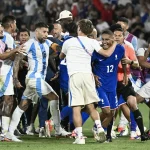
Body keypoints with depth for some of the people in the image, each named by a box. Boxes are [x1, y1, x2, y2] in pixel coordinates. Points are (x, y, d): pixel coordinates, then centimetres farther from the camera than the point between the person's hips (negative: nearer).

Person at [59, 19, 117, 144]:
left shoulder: (69, 42, 11)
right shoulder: (92, 42, 9)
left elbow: (61, 56, 29)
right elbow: (107, 54, 5)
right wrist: (115, 43, 22)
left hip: (74, 75, -2)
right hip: (87, 74, 2)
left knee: (76, 108, -4)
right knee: (90, 106, 12)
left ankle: (80, 136, -10)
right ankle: (100, 129, -5)